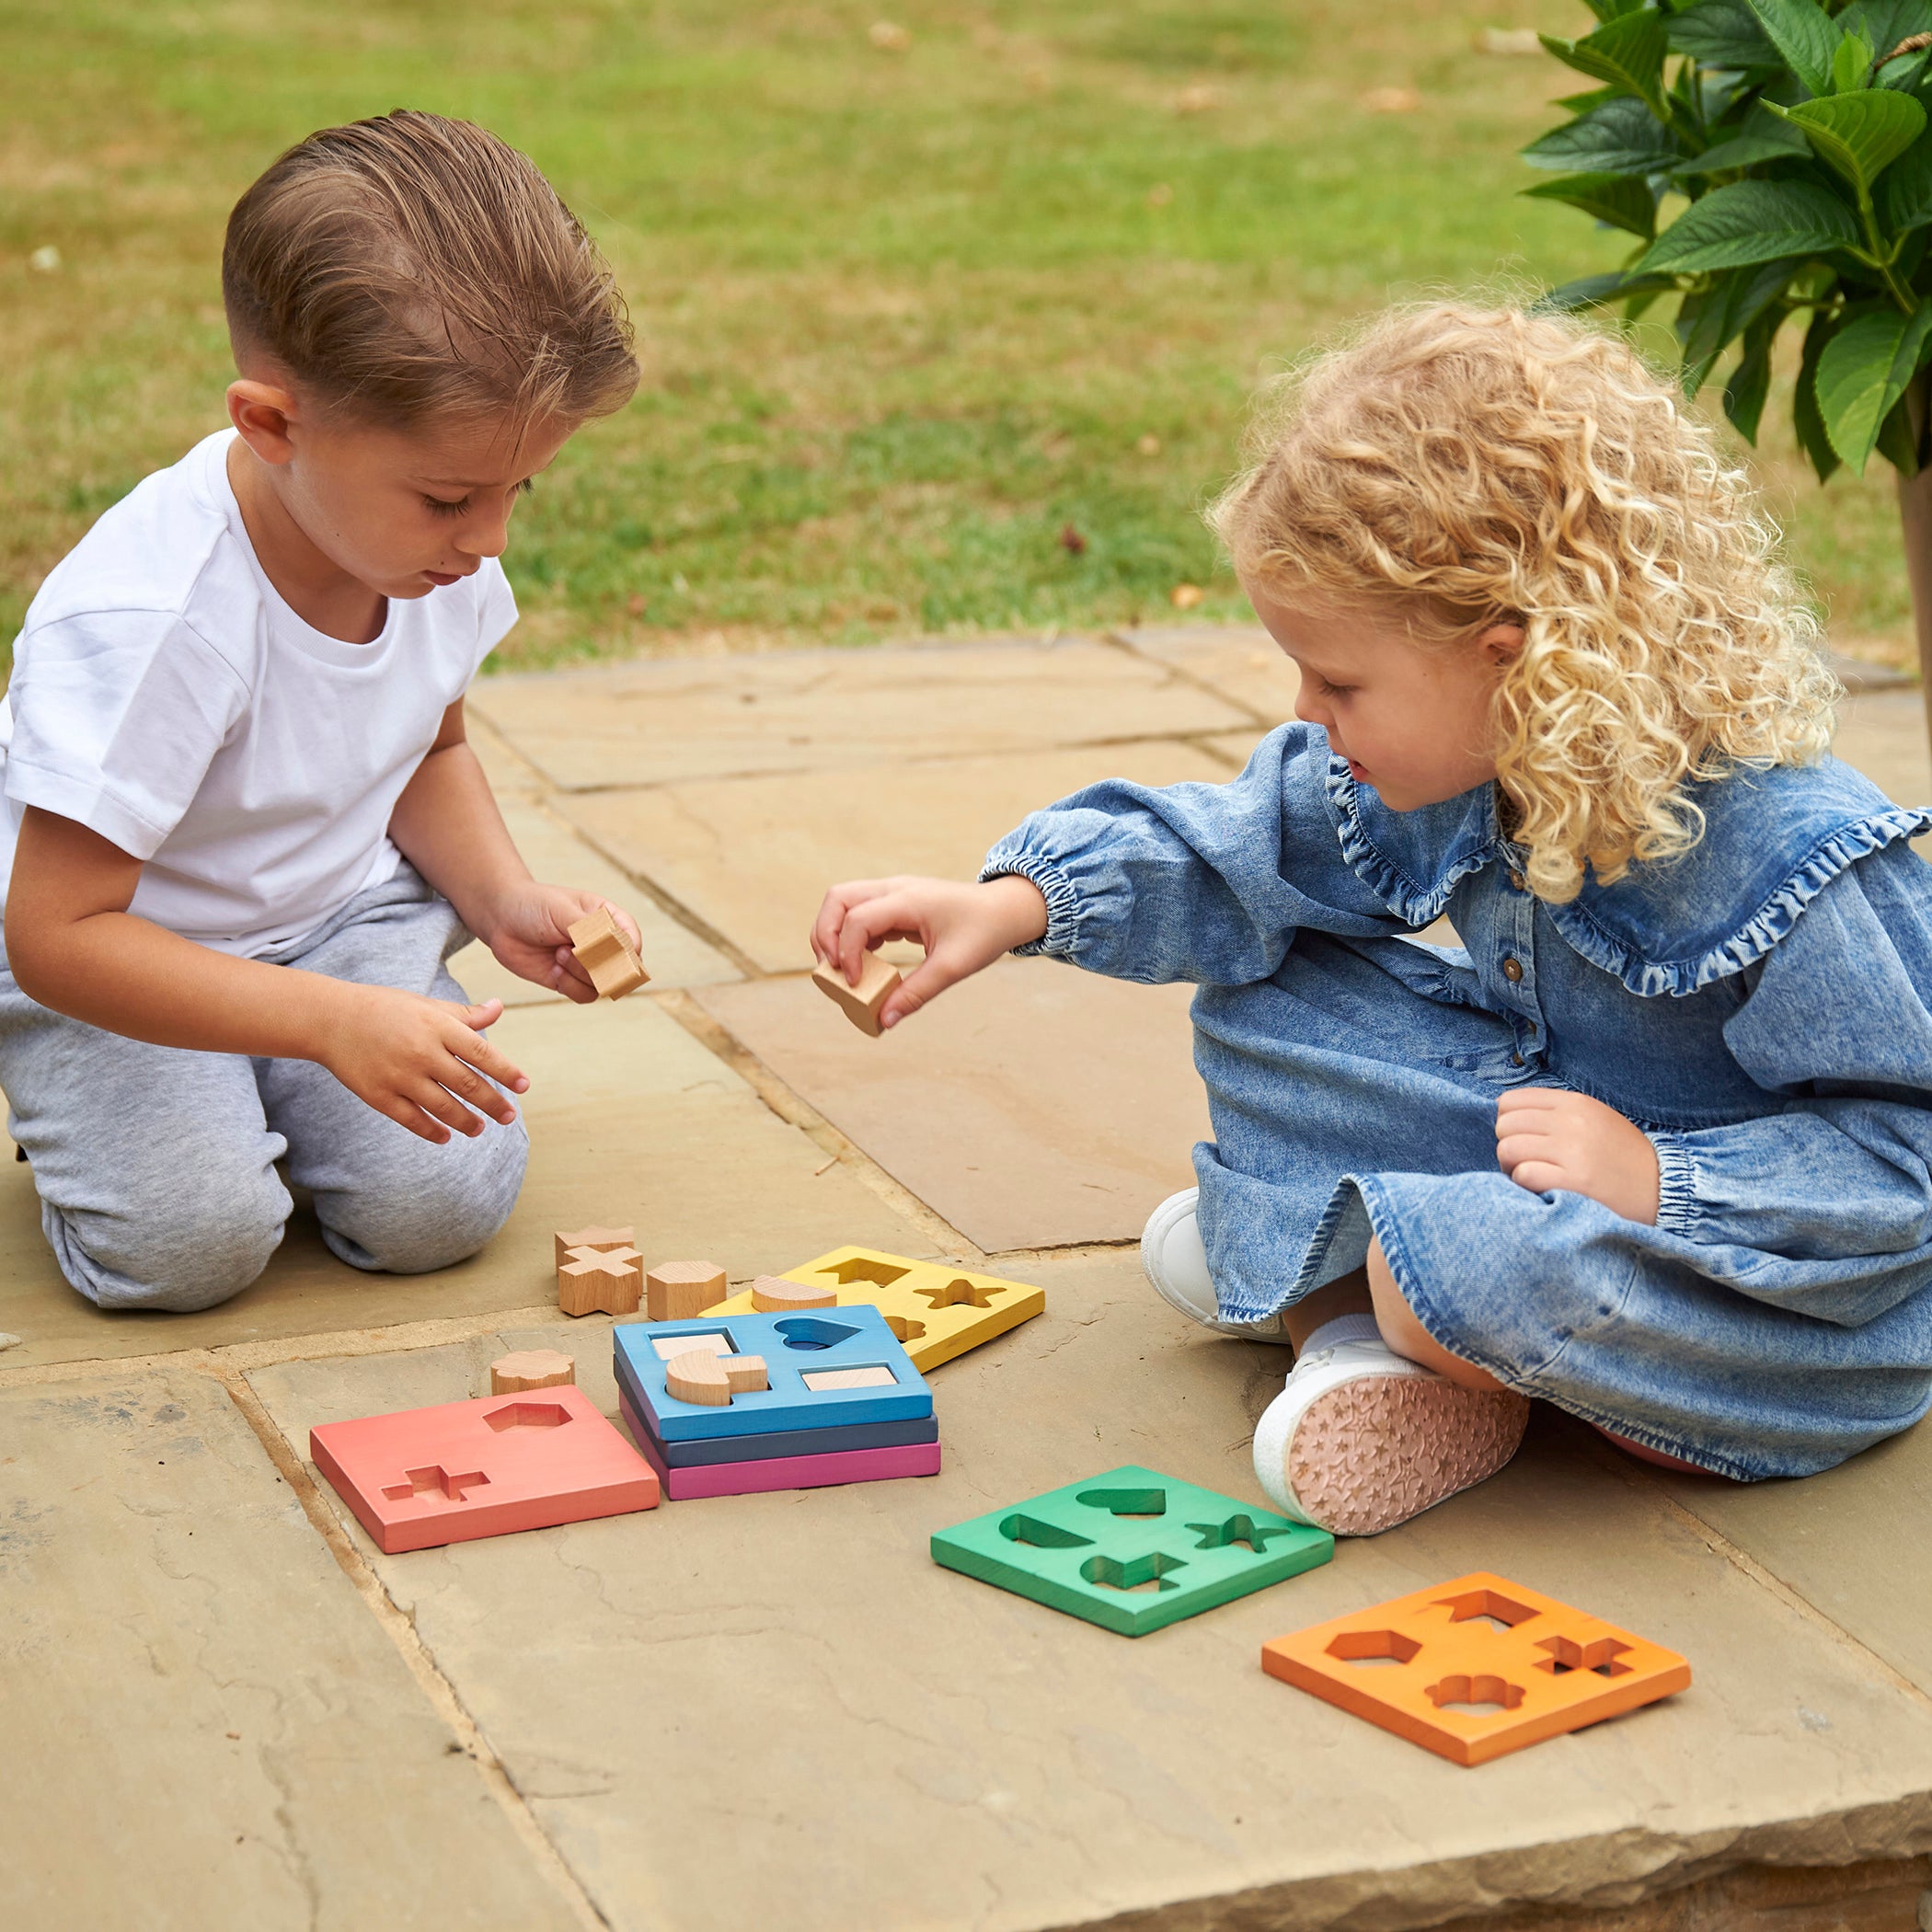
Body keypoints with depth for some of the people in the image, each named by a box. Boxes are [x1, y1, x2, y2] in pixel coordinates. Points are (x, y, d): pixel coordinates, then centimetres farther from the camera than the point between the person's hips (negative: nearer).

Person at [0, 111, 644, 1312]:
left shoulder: (441, 552, -11)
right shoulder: (149, 622, -34)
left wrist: (501, 897, -8)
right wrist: (334, 1021, -37)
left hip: (339, 915, 4)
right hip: (112, 953, -4)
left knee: (441, 1203, -17)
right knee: (185, 1242, -24)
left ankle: (263, 1085, 13)